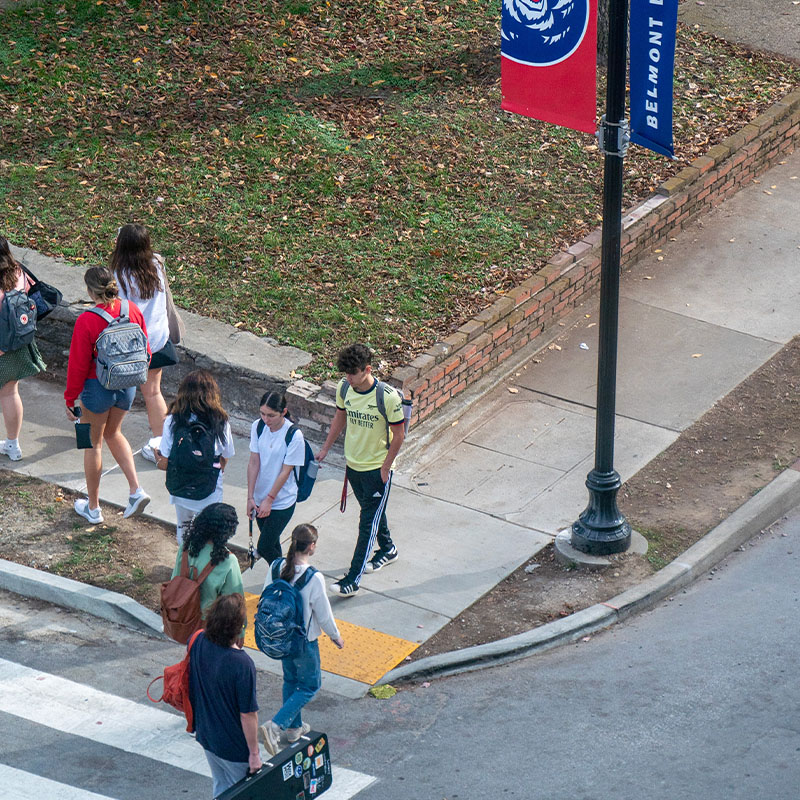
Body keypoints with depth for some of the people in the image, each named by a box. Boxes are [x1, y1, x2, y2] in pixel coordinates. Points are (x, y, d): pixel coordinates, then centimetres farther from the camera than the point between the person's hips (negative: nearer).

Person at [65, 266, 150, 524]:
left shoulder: (86, 321, -23)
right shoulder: (133, 311, -9)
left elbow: (78, 365, -15)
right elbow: (145, 352, 2)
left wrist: (70, 399, -3)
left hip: (97, 387, -5)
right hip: (127, 386, 5)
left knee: (94, 443, 14)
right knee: (113, 433, 28)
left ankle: (93, 508, 27)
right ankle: (136, 490, 15)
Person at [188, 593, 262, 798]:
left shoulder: (197, 642, -13)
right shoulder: (242, 664, -33)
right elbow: (248, 714, -25)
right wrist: (254, 753, -13)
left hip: (206, 734, 7)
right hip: (234, 747, -6)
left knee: (220, 788, 27)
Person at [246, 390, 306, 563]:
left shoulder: (294, 436, -19)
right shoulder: (258, 427, -5)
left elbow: (286, 471, -16)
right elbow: (253, 462, -4)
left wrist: (269, 500, -14)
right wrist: (250, 497, -7)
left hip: (282, 502, -5)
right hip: (261, 497, 5)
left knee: (264, 548, -7)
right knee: (272, 544, 15)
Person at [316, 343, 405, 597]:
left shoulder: (388, 397, -26)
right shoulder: (344, 388, -9)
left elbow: (398, 435, -16)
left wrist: (385, 467, -12)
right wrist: (325, 449, 12)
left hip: (377, 469, -6)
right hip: (353, 463, 6)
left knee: (368, 522, -3)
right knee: (373, 511, 24)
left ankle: (353, 579, -1)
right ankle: (387, 550, 48)